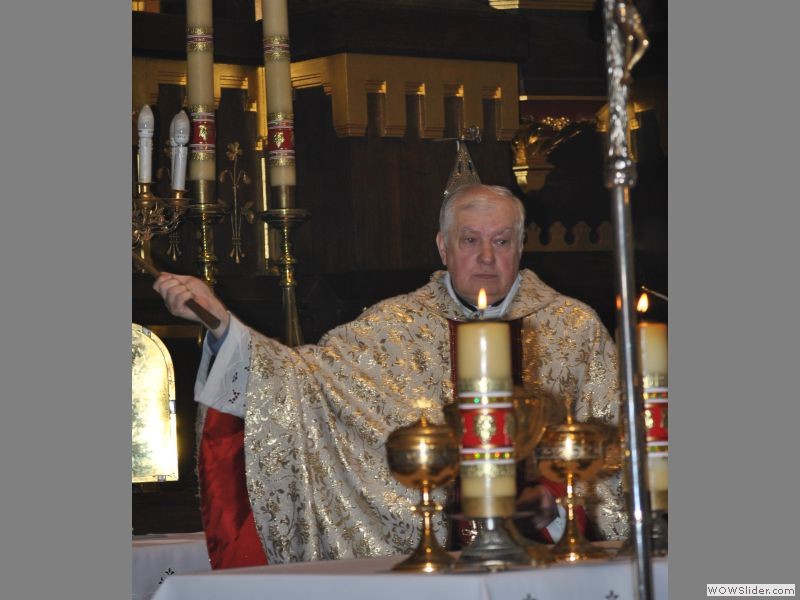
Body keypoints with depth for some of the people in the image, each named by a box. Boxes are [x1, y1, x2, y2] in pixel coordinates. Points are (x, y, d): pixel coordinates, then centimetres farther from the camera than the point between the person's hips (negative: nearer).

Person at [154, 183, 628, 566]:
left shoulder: (575, 326, 9)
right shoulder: (397, 326, 10)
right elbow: (305, 376, 5)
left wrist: (558, 496, -9)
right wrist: (221, 324, -8)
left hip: (547, 539, 0)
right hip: (417, 543, 0)